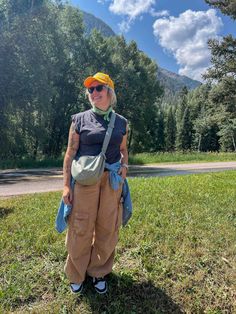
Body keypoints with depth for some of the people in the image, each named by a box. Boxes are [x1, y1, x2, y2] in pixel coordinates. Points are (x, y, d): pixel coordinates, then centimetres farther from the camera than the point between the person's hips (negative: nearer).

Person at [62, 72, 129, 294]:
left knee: (107, 228, 9)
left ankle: (99, 272, 31)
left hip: (112, 180, 3)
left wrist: (124, 164, -3)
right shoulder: (80, 119, 1)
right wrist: (66, 185, -6)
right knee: (81, 228, 3)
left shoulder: (121, 122, 8)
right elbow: (70, 153, -1)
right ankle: (76, 275, 27)